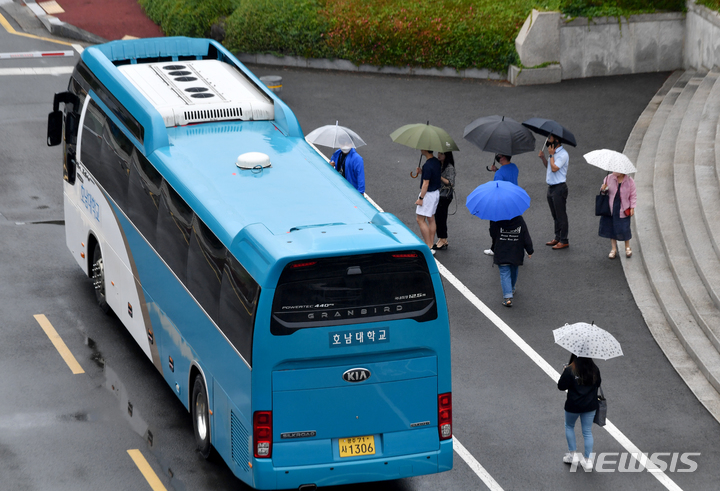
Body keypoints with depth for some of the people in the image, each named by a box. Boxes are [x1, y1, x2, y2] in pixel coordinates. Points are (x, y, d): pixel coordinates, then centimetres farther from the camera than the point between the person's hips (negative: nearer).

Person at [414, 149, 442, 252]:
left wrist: (420, 198, -18)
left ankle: (428, 247, -6)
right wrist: (422, 172, 9)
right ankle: (430, 245, 20)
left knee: (420, 220, -3)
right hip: (436, 193, 9)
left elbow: (425, 183, -23)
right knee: (431, 219, 15)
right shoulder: (437, 162, 5)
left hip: (428, 194, -9)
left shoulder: (427, 166, -23)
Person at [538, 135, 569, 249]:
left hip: (559, 187, -10)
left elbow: (554, 168, -24)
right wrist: (543, 158, 5)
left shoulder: (563, 154, -16)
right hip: (551, 187, 10)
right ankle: (557, 238, 24)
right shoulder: (554, 152, 13)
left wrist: (551, 155, -13)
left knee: (561, 215, -5)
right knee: (555, 215, 16)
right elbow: (548, 166, 22)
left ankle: (563, 241, -1)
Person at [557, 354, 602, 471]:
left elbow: (561, 386, -15)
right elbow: (598, 383, 5)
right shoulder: (594, 369, -10)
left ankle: (572, 454, 24)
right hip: (590, 406, 3)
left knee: (569, 426, 24)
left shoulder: (570, 370, -23)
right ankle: (587, 460, 17)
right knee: (587, 431, 14)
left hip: (573, 406, -3)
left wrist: (564, 373, -1)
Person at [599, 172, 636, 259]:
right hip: (611, 208, 2)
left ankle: (627, 247, 25)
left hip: (623, 210, -2)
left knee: (624, 228, 0)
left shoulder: (629, 181, -6)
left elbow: (633, 195, 2)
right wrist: (603, 189, -16)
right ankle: (614, 249, 20)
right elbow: (603, 189, 8)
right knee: (611, 228, 6)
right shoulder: (609, 178, -2)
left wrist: (632, 207, -2)